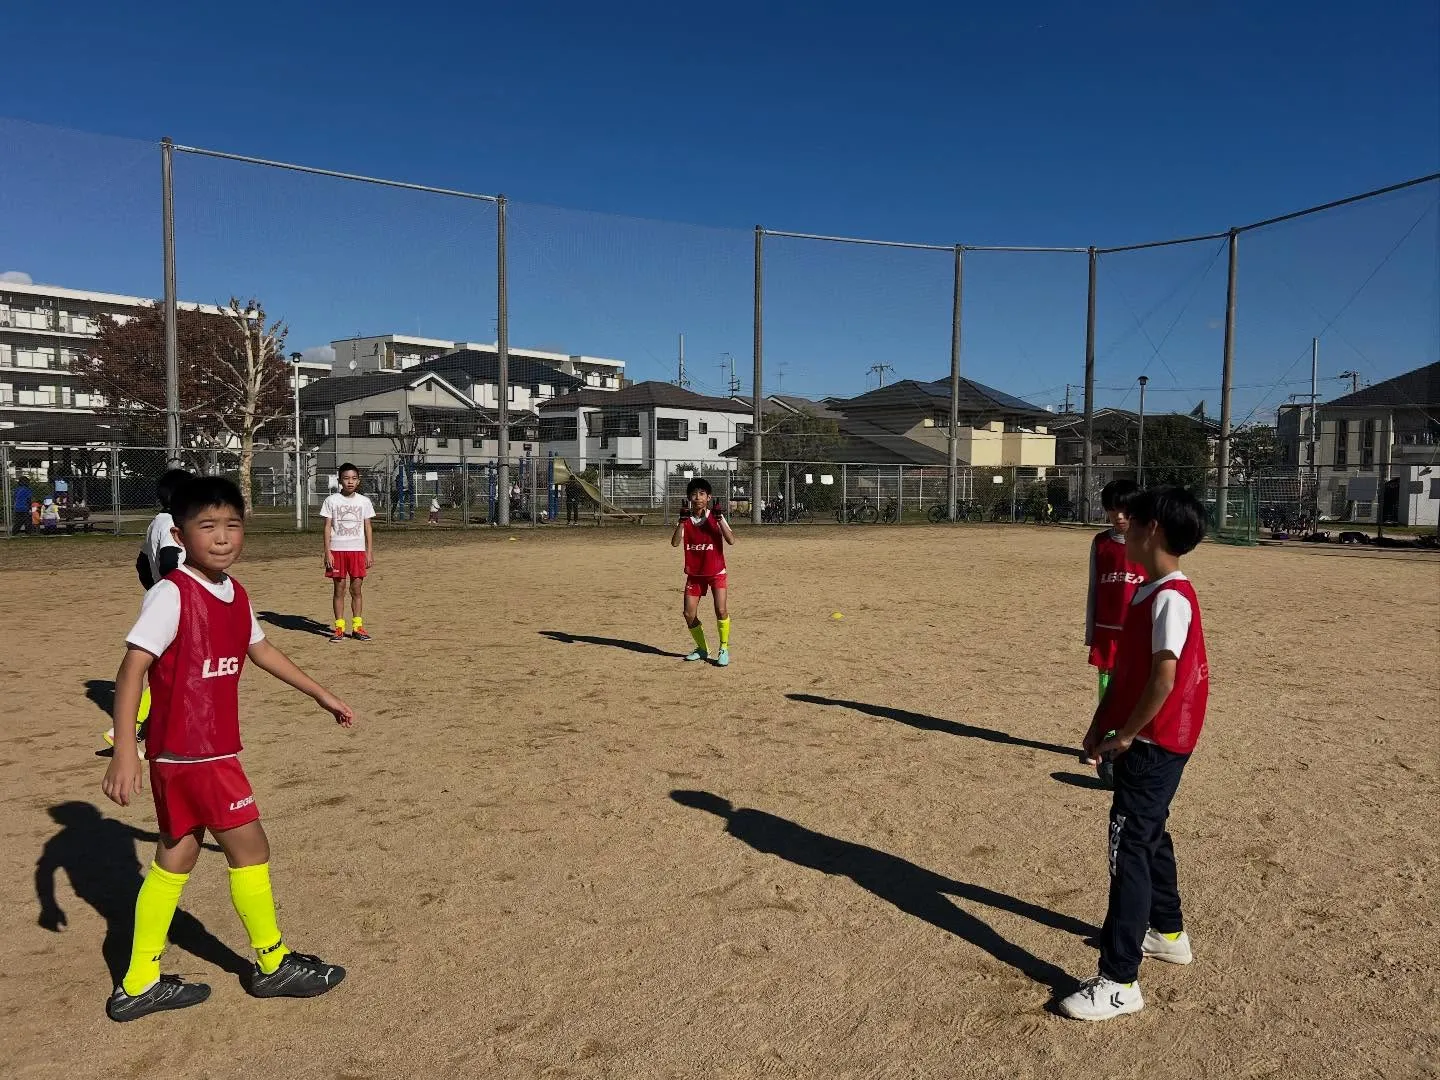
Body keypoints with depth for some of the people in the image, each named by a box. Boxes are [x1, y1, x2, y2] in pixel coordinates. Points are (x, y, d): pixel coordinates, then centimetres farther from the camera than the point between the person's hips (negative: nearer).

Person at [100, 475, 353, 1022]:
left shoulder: (234, 593, 7)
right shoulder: (171, 594, -18)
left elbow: (260, 649, 21)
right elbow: (132, 669, -23)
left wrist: (322, 695, 26)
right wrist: (124, 750, -31)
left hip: (211, 749, 8)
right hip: (189, 752, -8)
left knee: (175, 857, 15)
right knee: (250, 848, 2)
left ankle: (139, 985, 28)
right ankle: (273, 965, 20)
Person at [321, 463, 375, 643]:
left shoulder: (364, 501, 6)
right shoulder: (331, 500, 1)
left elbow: (368, 527, 8)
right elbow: (327, 527, 0)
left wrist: (370, 552, 3)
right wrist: (327, 552, -6)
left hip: (358, 550, 1)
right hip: (337, 550, -1)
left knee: (357, 589, 4)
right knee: (339, 589, 3)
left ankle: (357, 626, 11)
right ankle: (339, 628, 8)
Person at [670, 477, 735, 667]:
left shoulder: (715, 517, -7)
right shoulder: (685, 519, -1)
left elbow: (731, 540, -21)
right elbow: (675, 543, -15)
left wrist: (719, 519, -29)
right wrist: (682, 522, -25)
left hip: (716, 572, -3)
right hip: (694, 574, 3)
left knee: (721, 610, -18)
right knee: (689, 615, 2)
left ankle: (724, 649, 0)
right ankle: (702, 649, 23)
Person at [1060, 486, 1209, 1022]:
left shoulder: (1171, 598, -20)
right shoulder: (1148, 592, 10)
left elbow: (1164, 678, -26)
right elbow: (1125, 667, 14)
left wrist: (1126, 734, -17)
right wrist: (1101, 723, 12)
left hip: (1154, 744, -10)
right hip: (1147, 742, 10)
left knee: (1129, 848, -8)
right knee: (1149, 836, 23)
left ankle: (1119, 982, -2)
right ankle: (1168, 933, 43)